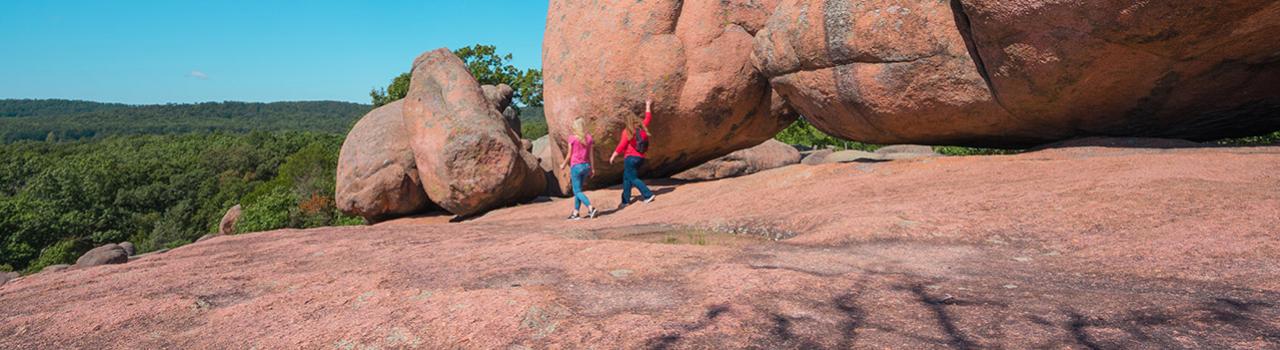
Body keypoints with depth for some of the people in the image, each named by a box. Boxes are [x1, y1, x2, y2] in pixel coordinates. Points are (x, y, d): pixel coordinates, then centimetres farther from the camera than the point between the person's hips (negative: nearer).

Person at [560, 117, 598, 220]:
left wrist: (563, 165, 10)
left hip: (576, 166, -5)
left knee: (577, 191, -1)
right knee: (578, 190, 17)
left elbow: (569, 155, -5)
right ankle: (575, 213, 18)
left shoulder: (572, 138, -10)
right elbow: (591, 154, 4)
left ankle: (591, 208, -19)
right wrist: (592, 169, 11)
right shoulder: (589, 138, 2)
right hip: (586, 166, 5)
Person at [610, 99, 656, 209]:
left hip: (631, 158, -7)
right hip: (640, 158, 7)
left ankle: (648, 195, -13)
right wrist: (648, 105, 33)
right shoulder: (642, 128, 4)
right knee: (627, 179, 16)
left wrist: (613, 156, -2)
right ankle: (625, 200, 20)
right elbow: (648, 118, 20)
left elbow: (621, 146, -11)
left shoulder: (627, 132, -10)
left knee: (633, 179, -2)